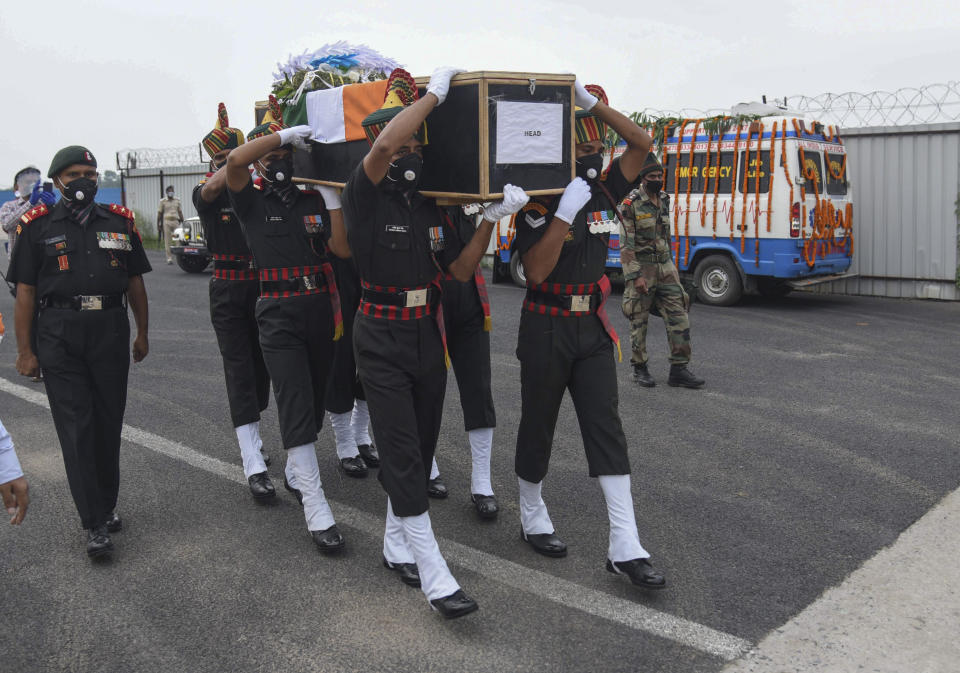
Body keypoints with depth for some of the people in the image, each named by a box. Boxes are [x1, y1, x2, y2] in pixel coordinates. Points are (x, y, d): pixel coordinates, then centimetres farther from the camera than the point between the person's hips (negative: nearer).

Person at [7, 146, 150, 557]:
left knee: (109, 424, 9)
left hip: (111, 331, 3)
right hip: (60, 335, -2)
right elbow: (25, 291, 2)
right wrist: (24, 349, -2)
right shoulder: (38, 226, 3)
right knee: (76, 427, -5)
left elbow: (135, 282, 15)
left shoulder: (120, 221, 10)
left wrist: (142, 334, 14)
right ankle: (95, 524, -2)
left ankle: (107, 505, 26)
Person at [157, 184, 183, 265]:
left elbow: (180, 212, 19)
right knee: (168, 241, -3)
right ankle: (169, 258, -2)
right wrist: (158, 225, 4)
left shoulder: (177, 200, 15)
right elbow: (159, 213, 8)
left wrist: (183, 222, 14)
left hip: (176, 222, 2)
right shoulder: (163, 201, 7)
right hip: (166, 222, -2)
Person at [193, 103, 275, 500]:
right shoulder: (207, 194, -2)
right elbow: (213, 187, -24)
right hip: (228, 290, -3)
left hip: (263, 285, 3)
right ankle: (254, 467, -8)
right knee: (239, 370, -7)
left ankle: (252, 441, 33)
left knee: (260, 365, 12)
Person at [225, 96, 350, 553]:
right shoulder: (252, 202, 2)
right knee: (296, 407, -10)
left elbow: (343, 249, -1)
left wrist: (331, 197, -2)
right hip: (280, 314, -4)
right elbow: (234, 161, -18)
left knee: (314, 402, 15)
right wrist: (288, 133, -16)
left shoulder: (313, 201, 11)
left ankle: (295, 473, 38)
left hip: (320, 307, 4)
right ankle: (316, 510, -9)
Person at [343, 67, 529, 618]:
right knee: (402, 453, -7)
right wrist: (436, 92, -22)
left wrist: (491, 218, -5)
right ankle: (434, 573, -2)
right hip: (383, 338, -6)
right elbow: (385, 146, -32)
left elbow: (460, 270, 6)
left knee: (422, 446, 13)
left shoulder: (431, 208, 8)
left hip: (429, 334, 7)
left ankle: (396, 543, 31)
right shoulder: (366, 196, -11)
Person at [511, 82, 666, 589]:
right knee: (538, 425, 9)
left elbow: (641, 144, -1)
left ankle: (625, 548, -1)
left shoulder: (603, 193, 5)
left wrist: (593, 104, -10)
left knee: (606, 429, -1)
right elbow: (536, 271, -22)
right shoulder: (537, 206, -11)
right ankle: (532, 519, 31)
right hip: (546, 329, -5)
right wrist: (564, 212, -28)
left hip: (592, 328, 5)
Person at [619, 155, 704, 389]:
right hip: (641, 270, -6)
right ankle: (639, 369, 16)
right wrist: (634, 276, -19)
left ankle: (679, 369, 5)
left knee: (679, 317, 0)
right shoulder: (630, 205, -10)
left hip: (665, 267, 6)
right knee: (639, 321, 3)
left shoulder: (665, 200, 11)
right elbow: (626, 245, -13)